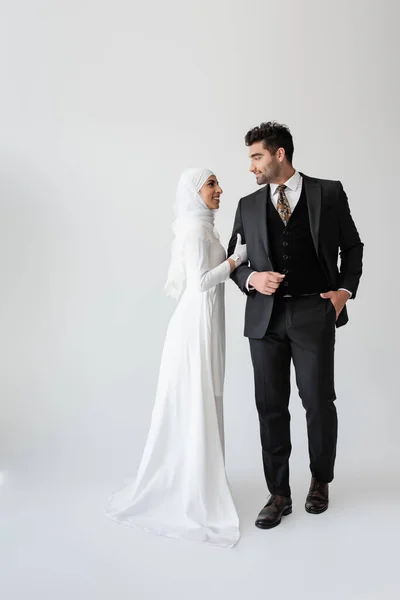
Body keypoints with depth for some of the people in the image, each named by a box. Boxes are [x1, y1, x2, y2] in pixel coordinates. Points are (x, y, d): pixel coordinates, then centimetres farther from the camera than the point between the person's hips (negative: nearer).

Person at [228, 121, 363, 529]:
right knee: (271, 406, 5)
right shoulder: (248, 205, 10)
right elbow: (235, 260, 14)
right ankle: (279, 494, 19)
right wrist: (251, 278, -6)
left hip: (313, 314, -2)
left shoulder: (328, 193, 4)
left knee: (319, 403, 3)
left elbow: (352, 246, 10)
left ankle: (320, 481, 30)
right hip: (265, 317, 3)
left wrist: (346, 289, -1)